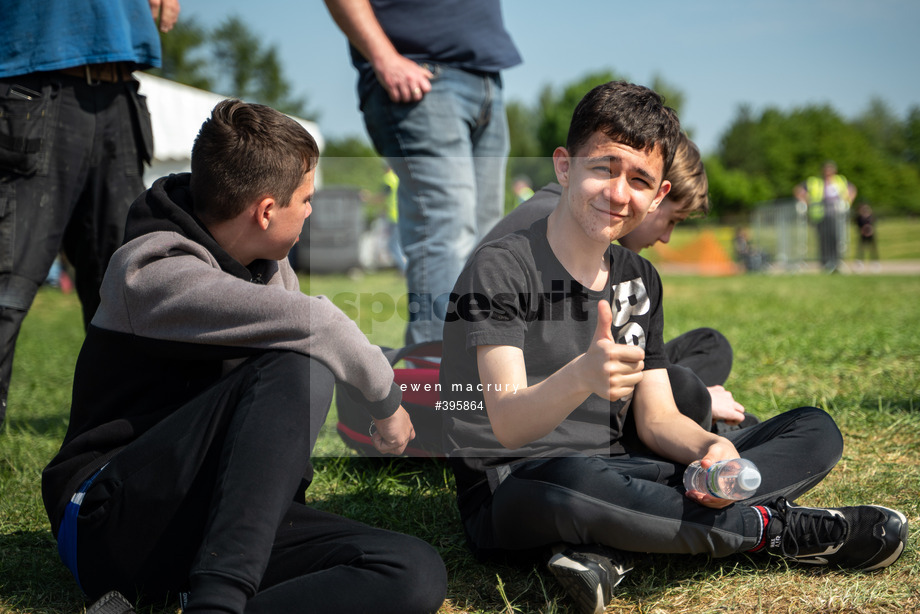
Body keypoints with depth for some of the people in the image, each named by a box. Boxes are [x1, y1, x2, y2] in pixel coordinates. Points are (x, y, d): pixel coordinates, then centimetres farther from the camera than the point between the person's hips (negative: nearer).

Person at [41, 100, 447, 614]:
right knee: (298, 363, -29)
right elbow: (312, 325, -27)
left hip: (232, 523, 7)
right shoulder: (150, 275, -15)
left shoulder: (269, 268, 13)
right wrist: (386, 399, -13)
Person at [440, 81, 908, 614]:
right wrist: (580, 378, -44)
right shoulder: (501, 267, -11)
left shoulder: (638, 280, 11)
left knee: (814, 432, -2)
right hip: (509, 493, -7)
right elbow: (507, 425, -22)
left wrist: (711, 448, -16)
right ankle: (775, 528, -16)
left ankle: (609, 552, -24)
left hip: (611, 477, 7)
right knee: (579, 481, -44)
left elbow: (657, 419, 8)